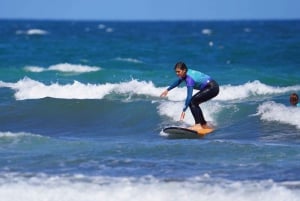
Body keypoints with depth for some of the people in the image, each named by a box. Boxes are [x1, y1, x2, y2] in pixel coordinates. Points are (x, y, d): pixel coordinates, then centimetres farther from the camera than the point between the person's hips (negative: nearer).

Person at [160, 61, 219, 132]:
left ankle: (199, 125, -21)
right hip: (209, 87, 10)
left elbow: (189, 96, -28)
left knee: (192, 102, -16)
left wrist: (184, 110, -29)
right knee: (194, 103, 11)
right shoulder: (186, 74, 2)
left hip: (212, 88, -10)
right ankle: (204, 124, 17)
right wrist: (167, 90, 32)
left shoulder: (189, 78, -24)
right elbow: (178, 82, 24)